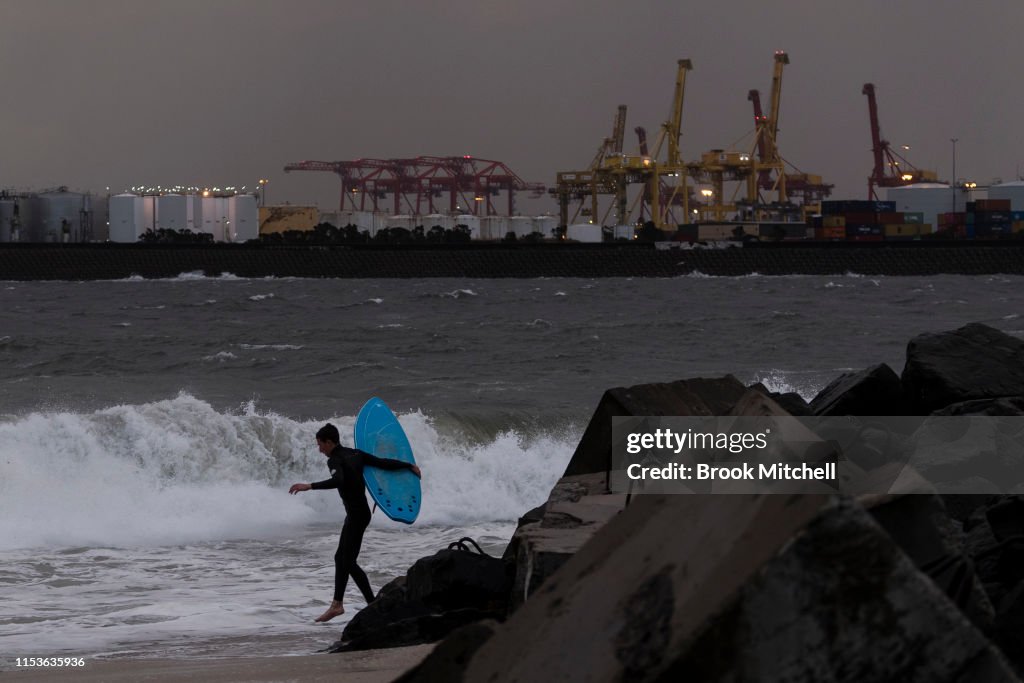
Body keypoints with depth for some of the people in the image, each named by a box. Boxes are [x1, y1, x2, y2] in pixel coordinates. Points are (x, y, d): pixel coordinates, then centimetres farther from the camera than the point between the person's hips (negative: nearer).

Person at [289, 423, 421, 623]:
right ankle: (337, 604, 21)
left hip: (357, 515, -9)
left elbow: (338, 481, -36)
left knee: (349, 562, -4)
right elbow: (384, 463, 10)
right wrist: (409, 466, 22)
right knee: (341, 557, 15)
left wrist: (310, 486, -41)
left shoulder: (335, 460, -16)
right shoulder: (355, 454, 8)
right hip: (359, 511, 9)